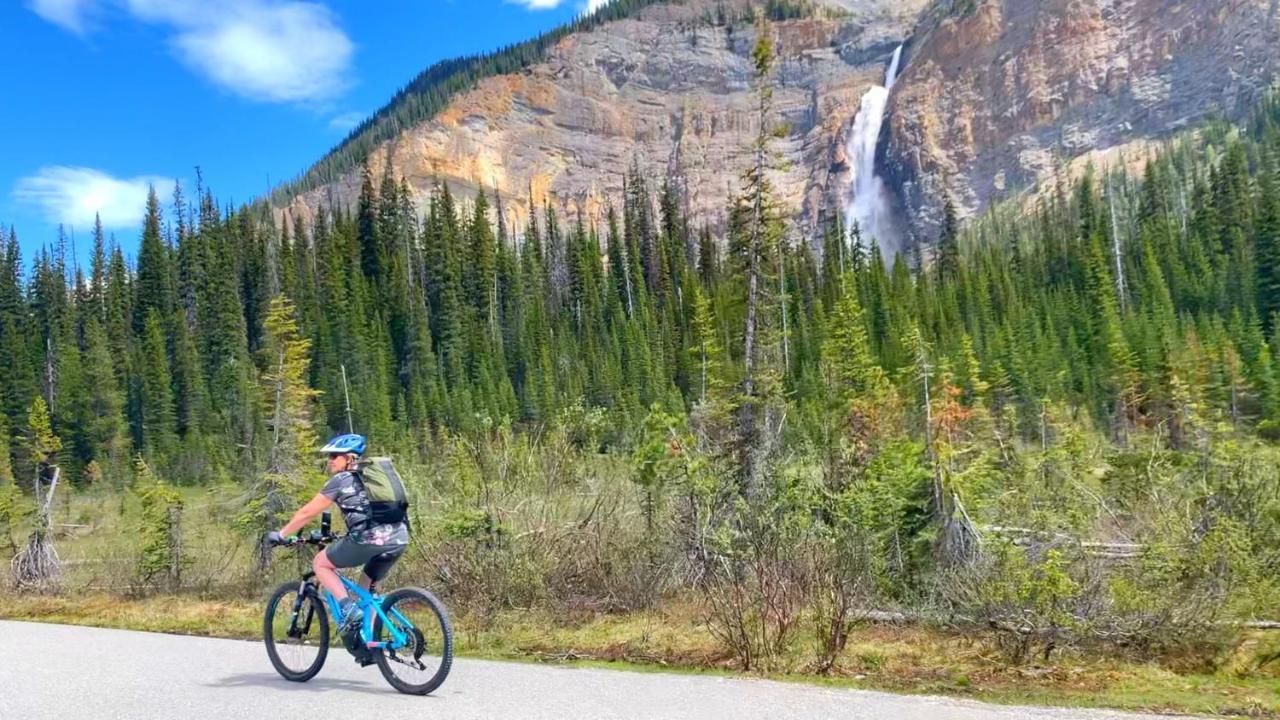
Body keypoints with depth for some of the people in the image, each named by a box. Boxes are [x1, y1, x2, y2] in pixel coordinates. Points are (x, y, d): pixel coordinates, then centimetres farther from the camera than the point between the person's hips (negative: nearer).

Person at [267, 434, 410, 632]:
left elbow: (307, 513, 10)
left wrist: (281, 534, 22)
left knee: (320, 563, 14)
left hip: (371, 538, -7)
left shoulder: (340, 480, 6)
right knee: (366, 589, 26)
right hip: (400, 538, 7)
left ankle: (349, 609, 0)